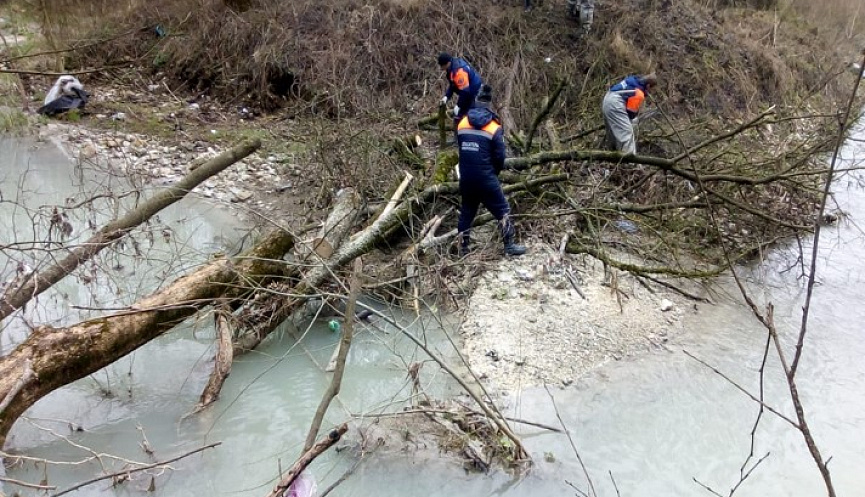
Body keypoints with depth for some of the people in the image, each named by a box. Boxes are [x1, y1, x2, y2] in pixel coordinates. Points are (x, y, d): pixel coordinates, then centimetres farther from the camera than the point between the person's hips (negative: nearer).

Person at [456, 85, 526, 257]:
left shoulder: (462, 124, 3)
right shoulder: (495, 128, -8)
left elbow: (460, 148, 9)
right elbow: (499, 156, -7)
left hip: (466, 177, 5)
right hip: (486, 178, -4)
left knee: (466, 211, 18)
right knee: (502, 210, 7)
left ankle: (463, 247, 23)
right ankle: (510, 246, 9)